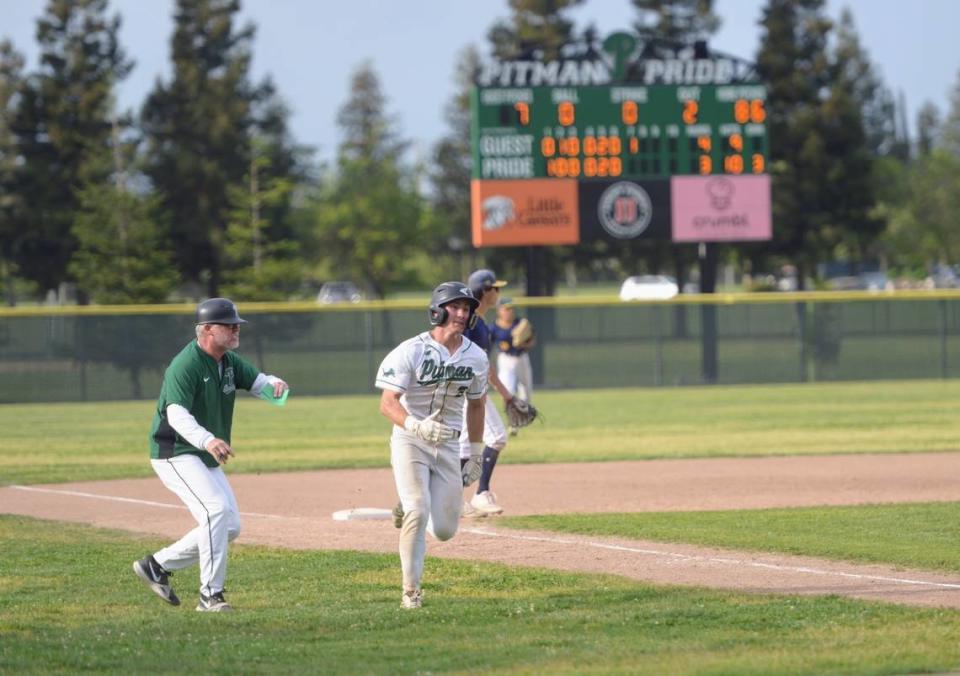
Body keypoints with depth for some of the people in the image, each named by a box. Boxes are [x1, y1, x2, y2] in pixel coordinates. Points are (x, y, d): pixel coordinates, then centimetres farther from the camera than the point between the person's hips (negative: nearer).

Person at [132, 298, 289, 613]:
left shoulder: (230, 362, 6)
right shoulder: (185, 365, -22)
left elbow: (258, 380, 7)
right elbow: (177, 414, -33)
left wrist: (275, 385, -20)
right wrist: (207, 440, -52)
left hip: (206, 458, 9)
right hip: (175, 454, -9)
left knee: (230, 526, 8)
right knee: (216, 510, -24)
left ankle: (157, 564, 17)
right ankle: (210, 595, -19)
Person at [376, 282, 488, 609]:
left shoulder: (476, 357, 2)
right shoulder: (411, 352, -14)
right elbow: (388, 403, -19)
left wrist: (475, 454, 16)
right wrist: (417, 426, -37)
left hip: (449, 445, 5)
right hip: (410, 442, -4)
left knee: (444, 530, 2)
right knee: (418, 514, -20)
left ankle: (409, 509, 37)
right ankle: (411, 591, -9)